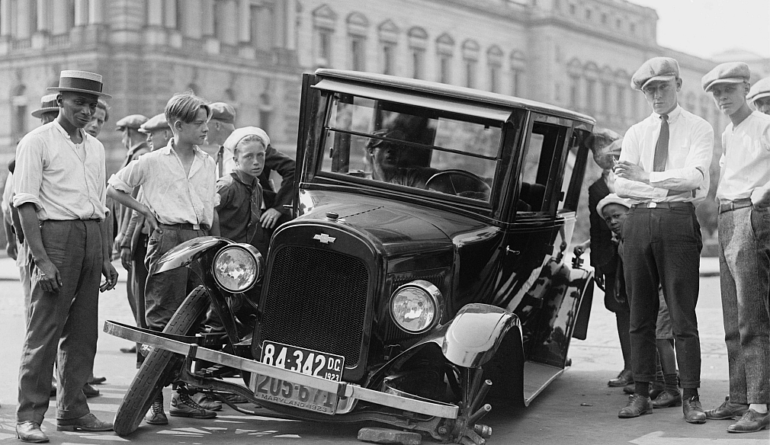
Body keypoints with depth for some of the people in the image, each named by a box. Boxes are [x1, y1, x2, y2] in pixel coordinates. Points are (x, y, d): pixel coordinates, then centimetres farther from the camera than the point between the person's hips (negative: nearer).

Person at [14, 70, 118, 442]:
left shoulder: (95, 147, 17)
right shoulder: (37, 142, -3)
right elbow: (25, 203, -10)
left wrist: (106, 257, 16)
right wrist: (41, 258, -18)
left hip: (92, 237, 7)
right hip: (54, 234, -7)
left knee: (83, 331, 9)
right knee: (44, 330, -8)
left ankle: (72, 411, 17)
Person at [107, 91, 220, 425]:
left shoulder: (208, 164, 16)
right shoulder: (152, 162, 2)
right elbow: (113, 189, 9)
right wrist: (145, 211, 1)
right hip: (168, 238, -5)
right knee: (161, 322, -7)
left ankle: (183, 396, 16)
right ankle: (153, 400, -4)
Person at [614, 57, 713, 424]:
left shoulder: (699, 129, 7)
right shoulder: (635, 133, 16)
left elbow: (696, 177, -10)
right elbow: (621, 186, 4)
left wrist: (646, 177, -15)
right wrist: (671, 188, -6)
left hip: (679, 221, -3)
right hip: (639, 220, 4)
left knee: (683, 313, -4)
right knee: (640, 314, 5)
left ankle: (691, 397, 0)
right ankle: (641, 394, 10)